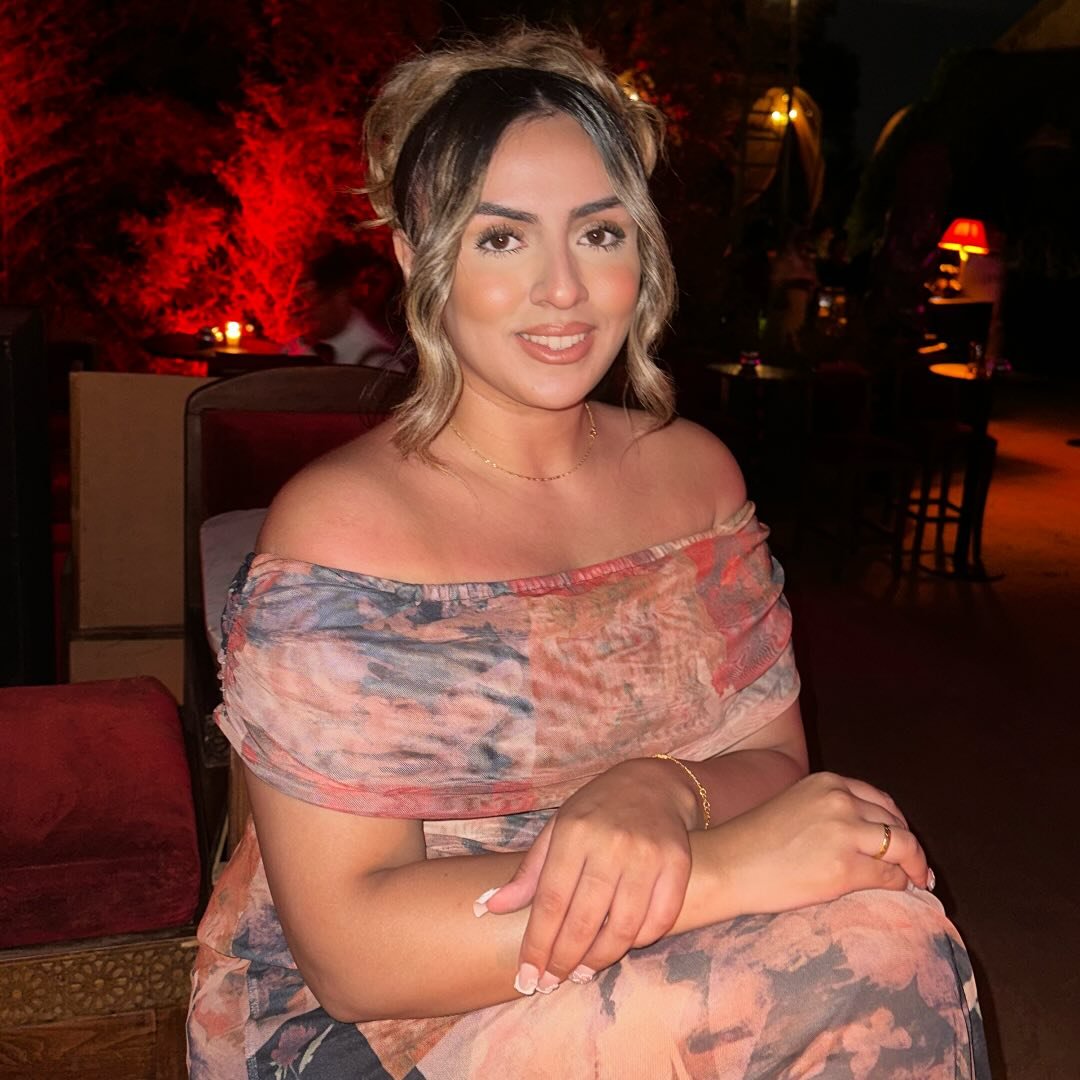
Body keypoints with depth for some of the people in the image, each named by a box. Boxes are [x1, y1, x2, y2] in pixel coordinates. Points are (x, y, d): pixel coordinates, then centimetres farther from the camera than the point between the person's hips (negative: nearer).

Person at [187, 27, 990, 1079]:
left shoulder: (695, 468, 2)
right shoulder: (337, 522, -17)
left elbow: (774, 760, 1)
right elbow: (348, 951, -20)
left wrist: (663, 793, -23)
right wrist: (720, 866, -27)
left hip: (648, 962, 6)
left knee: (882, 925, -23)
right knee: (872, 953, -24)